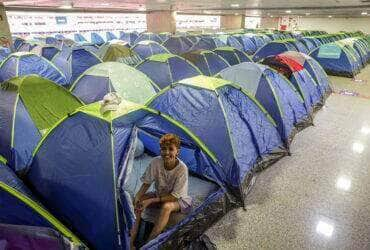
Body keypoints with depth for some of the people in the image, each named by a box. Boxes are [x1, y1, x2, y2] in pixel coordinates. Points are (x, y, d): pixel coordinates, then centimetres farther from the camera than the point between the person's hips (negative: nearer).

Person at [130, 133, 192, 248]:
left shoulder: (182, 169, -29)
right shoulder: (156, 162, -18)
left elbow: (174, 196, -25)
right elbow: (146, 183, -6)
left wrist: (151, 201, -29)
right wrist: (138, 196, -25)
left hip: (179, 200, -5)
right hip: (160, 195, 5)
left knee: (167, 206, -36)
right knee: (138, 199, -16)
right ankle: (133, 237, -9)